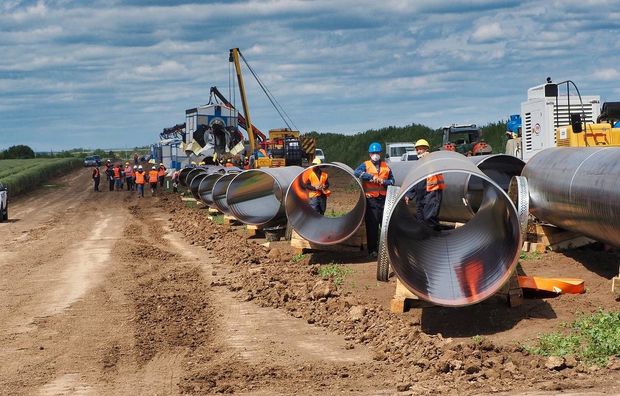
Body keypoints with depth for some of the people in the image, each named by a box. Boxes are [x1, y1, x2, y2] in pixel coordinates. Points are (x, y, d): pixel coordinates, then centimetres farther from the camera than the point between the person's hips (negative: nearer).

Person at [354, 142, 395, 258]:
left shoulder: (386, 166, 13)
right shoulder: (366, 165, 4)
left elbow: (392, 181, 13)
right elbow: (356, 173, -15)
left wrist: (384, 182, -8)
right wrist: (371, 177, -22)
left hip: (383, 199, 3)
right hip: (371, 199, -3)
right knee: (372, 225, -2)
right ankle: (372, 250, 3)